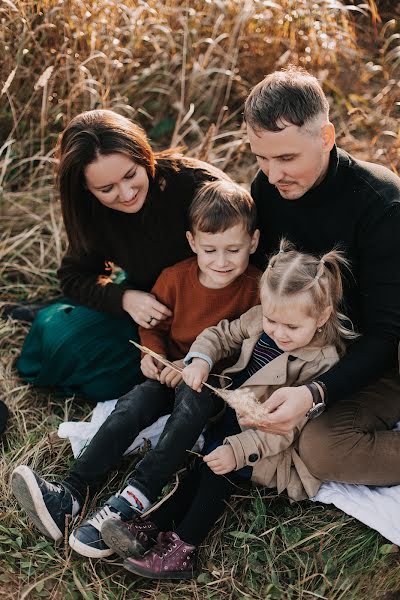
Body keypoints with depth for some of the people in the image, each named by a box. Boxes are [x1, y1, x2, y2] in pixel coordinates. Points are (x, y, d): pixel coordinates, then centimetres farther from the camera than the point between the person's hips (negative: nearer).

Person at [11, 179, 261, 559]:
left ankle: (132, 499, -38)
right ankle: (71, 493, -28)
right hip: (172, 371, 4)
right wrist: (152, 353, -7)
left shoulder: (255, 287, -12)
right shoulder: (176, 278, 0)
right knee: (131, 406, -22)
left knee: (191, 402, -35)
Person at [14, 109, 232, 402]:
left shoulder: (199, 186, -30)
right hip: (143, 299, 5)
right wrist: (124, 298, -24)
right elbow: (74, 276, -3)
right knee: (59, 336, -9)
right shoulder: (93, 211, -14)